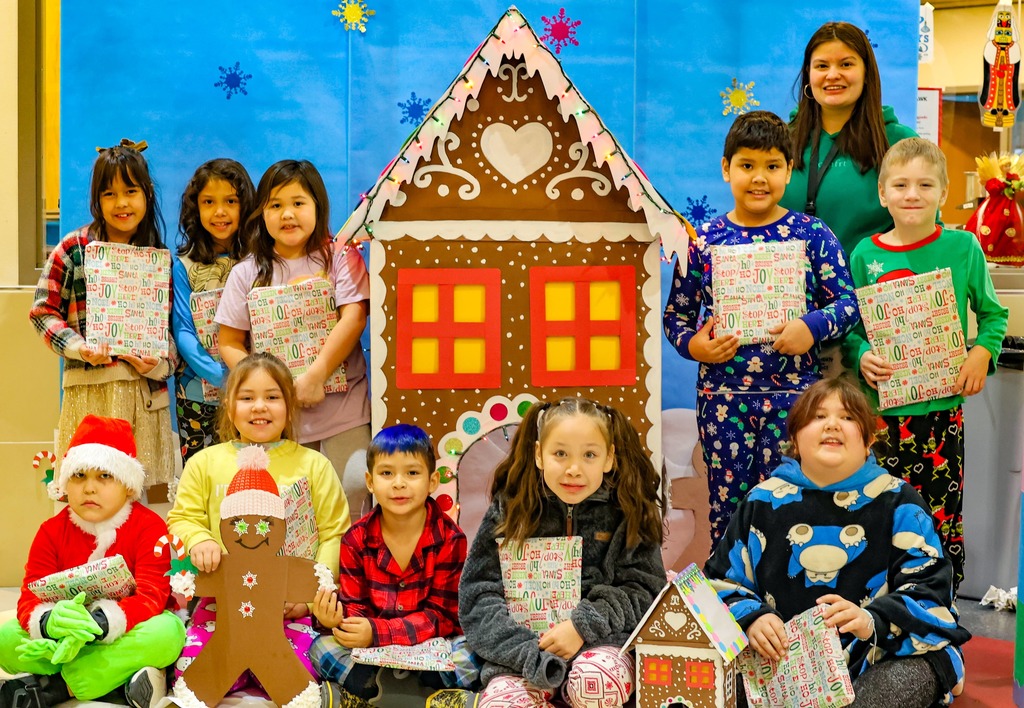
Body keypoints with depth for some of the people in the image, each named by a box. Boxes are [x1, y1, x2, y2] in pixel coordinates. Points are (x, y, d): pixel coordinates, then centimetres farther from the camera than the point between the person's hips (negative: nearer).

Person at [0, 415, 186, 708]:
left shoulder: (149, 527, -10)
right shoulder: (51, 531, 0)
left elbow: (151, 596, -21)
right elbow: (30, 597, -9)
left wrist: (97, 623, -41)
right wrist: (49, 622, -36)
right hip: (66, 637, 3)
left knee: (166, 631, -35)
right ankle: (123, 676, -25)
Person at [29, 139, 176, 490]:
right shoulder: (73, 249, 3)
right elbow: (43, 310, 3)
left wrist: (159, 364, -7)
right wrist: (79, 347, -12)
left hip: (144, 391, 2)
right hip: (88, 388, -2)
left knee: (142, 485, 1)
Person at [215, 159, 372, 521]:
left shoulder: (340, 257, 3)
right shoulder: (247, 273, 7)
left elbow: (354, 318, -10)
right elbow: (229, 343, 7)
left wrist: (316, 375, -19)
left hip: (341, 401, -1)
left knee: (355, 484, -15)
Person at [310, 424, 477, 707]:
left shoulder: (450, 540, -11)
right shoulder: (356, 540, -3)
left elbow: (440, 616, -15)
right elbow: (356, 608, -3)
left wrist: (376, 632, -28)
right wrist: (337, 619, -29)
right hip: (372, 650, 1)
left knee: (475, 654, -30)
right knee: (322, 648, -22)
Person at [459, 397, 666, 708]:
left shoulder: (627, 512, 0)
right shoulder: (510, 510, 0)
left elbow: (645, 591, -2)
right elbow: (478, 596, -4)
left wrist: (585, 624, -18)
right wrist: (530, 653, -19)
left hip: (601, 639, 0)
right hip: (522, 644, 0)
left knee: (598, 682, -33)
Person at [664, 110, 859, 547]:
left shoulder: (812, 234, 1)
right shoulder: (703, 240, 4)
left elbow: (848, 302, 0)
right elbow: (675, 313, 10)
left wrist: (813, 326, -17)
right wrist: (692, 344, -9)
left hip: (793, 394, -1)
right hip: (722, 394, 1)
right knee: (727, 505, 7)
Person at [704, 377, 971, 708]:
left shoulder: (897, 503, 3)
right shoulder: (763, 502, 8)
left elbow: (928, 591, -5)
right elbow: (722, 581, 10)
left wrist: (872, 621, -27)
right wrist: (750, 618, -15)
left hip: (881, 658, -1)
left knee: (909, 678, -34)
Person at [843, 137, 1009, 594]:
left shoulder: (963, 247, 0)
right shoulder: (866, 255, 2)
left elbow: (993, 314, 9)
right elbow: (848, 326, 6)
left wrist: (982, 354, -8)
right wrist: (861, 356, -13)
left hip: (941, 406, 0)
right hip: (880, 407, 1)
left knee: (942, 515, 2)